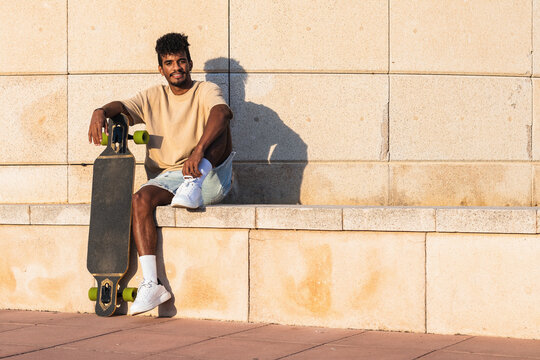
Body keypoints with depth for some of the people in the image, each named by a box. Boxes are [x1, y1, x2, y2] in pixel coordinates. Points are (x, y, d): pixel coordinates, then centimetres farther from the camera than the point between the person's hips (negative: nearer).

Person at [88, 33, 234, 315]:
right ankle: (151, 284, -35)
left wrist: (199, 151, -39)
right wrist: (101, 111, -25)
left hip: (210, 179, -3)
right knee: (140, 200, -29)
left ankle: (194, 185, -40)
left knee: (218, 126, -23)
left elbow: (220, 113, -20)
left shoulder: (206, 91, 4)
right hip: (168, 179, 3)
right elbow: (122, 106, 2)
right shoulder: (153, 97, 18)